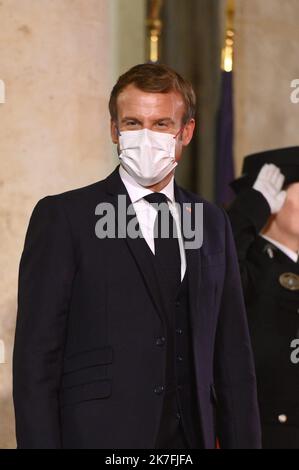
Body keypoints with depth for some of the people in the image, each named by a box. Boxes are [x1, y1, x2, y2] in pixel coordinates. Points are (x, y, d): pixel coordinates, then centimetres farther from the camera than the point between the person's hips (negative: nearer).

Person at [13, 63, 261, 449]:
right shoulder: (62, 217, -4)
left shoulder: (212, 224, 11)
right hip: (99, 435, -4)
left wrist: (243, 443, 5)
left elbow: (232, 355, 12)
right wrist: (41, 444, -14)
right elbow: (35, 357, -7)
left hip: (192, 434, 5)